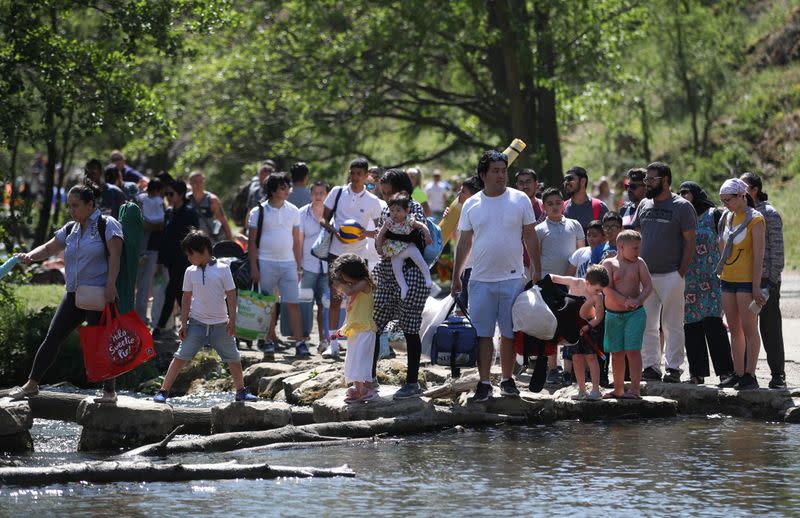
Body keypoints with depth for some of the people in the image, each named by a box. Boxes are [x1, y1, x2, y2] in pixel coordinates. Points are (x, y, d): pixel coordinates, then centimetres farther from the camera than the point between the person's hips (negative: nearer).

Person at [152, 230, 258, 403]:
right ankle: (163, 391, -3)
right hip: (196, 323, 1)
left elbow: (231, 295, -3)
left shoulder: (222, 269, -5)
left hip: (220, 324, -1)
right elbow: (187, 298, 6)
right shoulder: (190, 272, 2)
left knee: (234, 359, 7)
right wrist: (184, 323, 2)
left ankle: (241, 391, 24)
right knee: (180, 357, -5)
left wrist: (232, 320, -7)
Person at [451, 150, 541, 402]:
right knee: (482, 333, -1)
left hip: (512, 278, -1)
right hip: (481, 279, 1)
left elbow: (530, 237, 7)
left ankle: (507, 379, 15)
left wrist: (537, 270, 2)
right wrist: (456, 277, 9)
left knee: (510, 332, 4)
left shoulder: (520, 200, 3)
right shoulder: (471, 205, 6)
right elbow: (464, 242, 11)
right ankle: (484, 383, 1)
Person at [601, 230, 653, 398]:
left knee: (633, 351, -9)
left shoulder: (639, 263, 4)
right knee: (617, 353, 9)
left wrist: (638, 301, -19)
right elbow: (607, 289, -11)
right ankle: (618, 389, 22)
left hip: (635, 314, -1)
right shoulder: (609, 264, -1)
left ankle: (635, 389, -9)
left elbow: (648, 286, -1)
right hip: (613, 314, 1)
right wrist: (625, 301, -20)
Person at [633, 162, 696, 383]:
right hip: (645, 274, 6)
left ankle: (674, 369, 0)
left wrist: (681, 273, -12)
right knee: (646, 324, 6)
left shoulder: (682, 207, -4)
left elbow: (689, 241, -6)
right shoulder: (644, 205, 14)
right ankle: (651, 366, 12)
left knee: (672, 324, -3)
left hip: (670, 275, -6)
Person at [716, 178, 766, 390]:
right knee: (734, 330, 9)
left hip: (747, 280, -8)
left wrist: (756, 286, -19)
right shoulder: (728, 218, 12)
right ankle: (738, 373, 13)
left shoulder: (755, 219, -11)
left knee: (749, 330, -5)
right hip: (728, 279, 8)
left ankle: (750, 376, -3)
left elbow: (759, 255, -14)